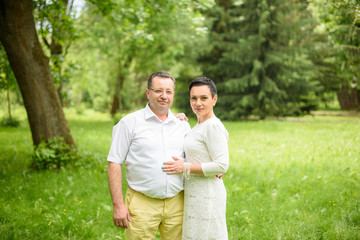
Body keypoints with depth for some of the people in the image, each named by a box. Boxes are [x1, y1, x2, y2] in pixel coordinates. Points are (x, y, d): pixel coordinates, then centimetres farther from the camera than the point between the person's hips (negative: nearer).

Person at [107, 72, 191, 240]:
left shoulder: (182, 125, 11)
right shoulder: (130, 123, -2)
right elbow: (114, 164, -4)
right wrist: (118, 205, -9)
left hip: (176, 204, 4)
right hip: (142, 204, -3)